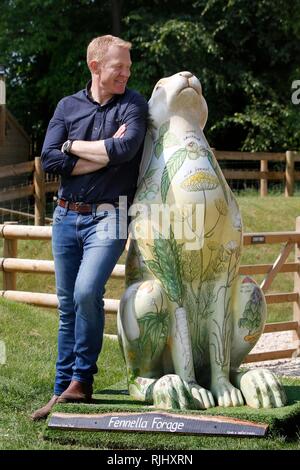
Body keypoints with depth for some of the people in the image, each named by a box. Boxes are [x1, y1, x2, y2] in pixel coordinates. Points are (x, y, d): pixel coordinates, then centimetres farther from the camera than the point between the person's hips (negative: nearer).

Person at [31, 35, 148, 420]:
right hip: (66, 215, 4)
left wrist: (74, 147, -6)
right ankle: (63, 392, 15)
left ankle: (81, 380, -5)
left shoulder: (133, 106, 0)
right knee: (67, 304, 7)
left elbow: (126, 148, -19)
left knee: (86, 292, -22)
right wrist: (105, 152, -9)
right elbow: (49, 160, -3)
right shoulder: (67, 107, 8)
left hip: (108, 218, -4)